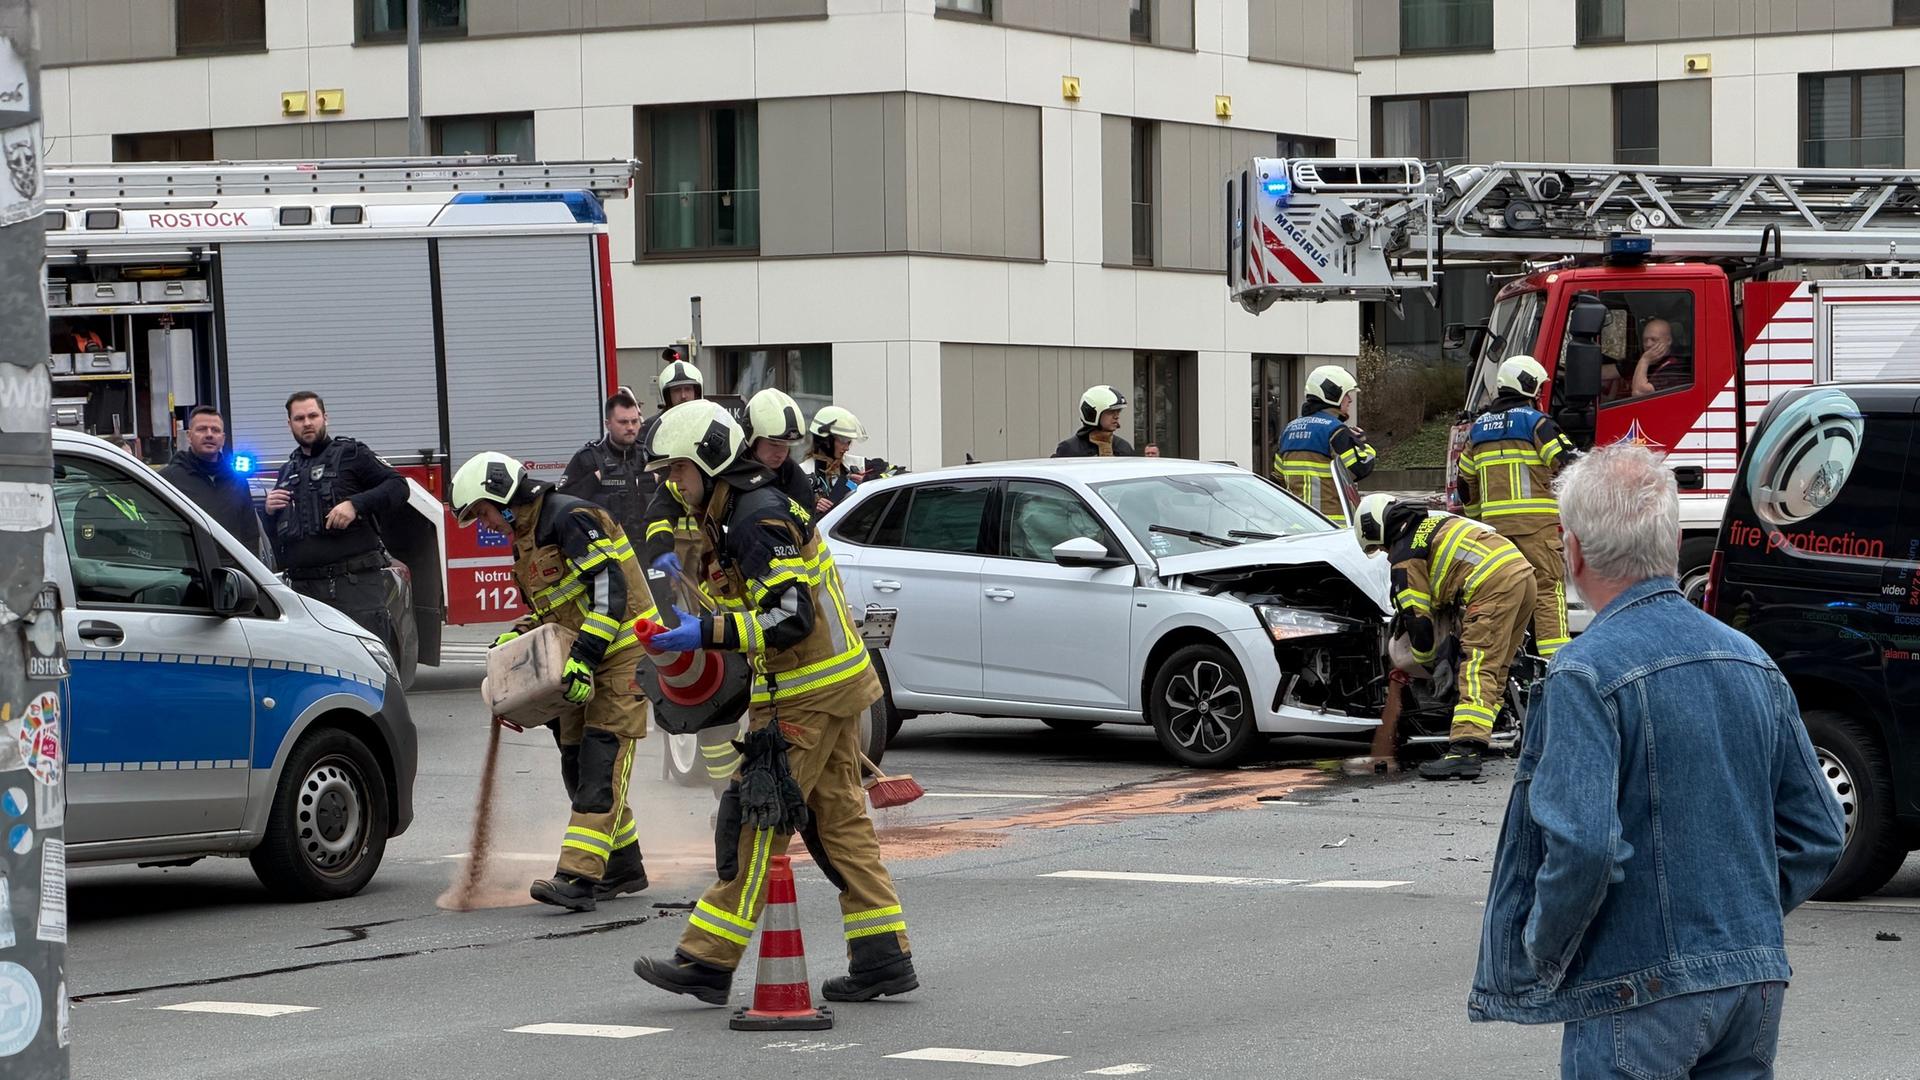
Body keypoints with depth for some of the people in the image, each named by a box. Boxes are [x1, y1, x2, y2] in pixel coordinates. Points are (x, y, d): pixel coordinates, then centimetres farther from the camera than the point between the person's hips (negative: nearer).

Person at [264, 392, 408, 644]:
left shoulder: (351, 454, 6)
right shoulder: (287, 472, 23)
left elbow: (398, 486, -4)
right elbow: (271, 537, 30)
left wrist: (355, 504, -17)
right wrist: (268, 512, 7)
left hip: (356, 583, -5)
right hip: (304, 587, 5)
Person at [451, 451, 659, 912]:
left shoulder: (570, 518, -16)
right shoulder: (526, 541, 15)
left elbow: (611, 589, -24)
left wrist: (584, 657, -28)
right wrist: (514, 638, 7)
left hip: (622, 654, -10)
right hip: (583, 664, 10)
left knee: (601, 763, -15)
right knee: (576, 765, 10)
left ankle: (579, 877, -24)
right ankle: (623, 866, 21)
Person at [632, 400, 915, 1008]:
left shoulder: (758, 522, -17)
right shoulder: (748, 510, 16)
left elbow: (792, 616, -25)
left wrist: (708, 633, -28)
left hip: (806, 695, -10)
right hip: (833, 683, 10)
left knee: (758, 824, -8)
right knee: (839, 821, 11)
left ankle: (708, 962, -6)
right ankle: (883, 959, 11)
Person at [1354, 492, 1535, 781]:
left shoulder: (1404, 556, 4)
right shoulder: (1435, 522, 30)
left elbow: (1417, 617, 4)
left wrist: (1425, 657, 20)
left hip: (1493, 584, -9)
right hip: (1524, 573, 9)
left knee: (1477, 670, -15)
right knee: (1495, 670, 12)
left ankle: (1465, 752, -25)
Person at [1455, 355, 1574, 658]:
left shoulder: (1479, 427, 17)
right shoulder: (1536, 422, -4)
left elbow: (1466, 481, 23)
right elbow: (1567, 463, -10)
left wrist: (1476, 518, 33)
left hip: (1494, 521, 6)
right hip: (1536, 520, -6)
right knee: (1548, 586, -8)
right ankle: (1553, 655, -16)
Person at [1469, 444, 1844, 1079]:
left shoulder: (1587, 673, -13)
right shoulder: (1753, 662, 9)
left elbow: (1583, 845, -23)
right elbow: (1819, 834, 12)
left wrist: (1541, 952, -8)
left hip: (1641, 993, -7)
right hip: (1757, 984, 7)